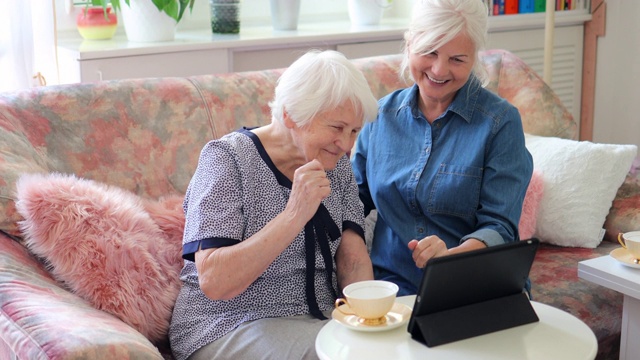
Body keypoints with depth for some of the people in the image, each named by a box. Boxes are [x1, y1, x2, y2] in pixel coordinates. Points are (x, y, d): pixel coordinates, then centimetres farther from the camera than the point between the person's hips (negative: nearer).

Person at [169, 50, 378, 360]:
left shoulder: (336, 162, 6)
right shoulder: (226, 158, -13)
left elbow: (353, 256, 1)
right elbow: (213, 282, -23)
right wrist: (295, 215, -31)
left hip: (320, 318, 6)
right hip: (228, 329, -6)